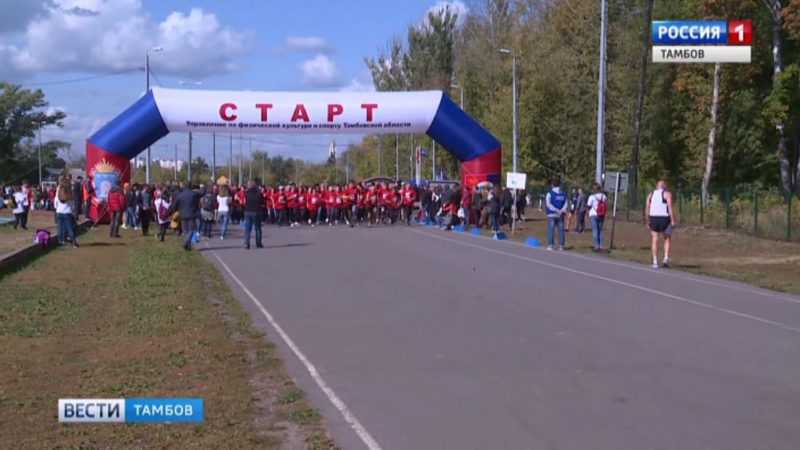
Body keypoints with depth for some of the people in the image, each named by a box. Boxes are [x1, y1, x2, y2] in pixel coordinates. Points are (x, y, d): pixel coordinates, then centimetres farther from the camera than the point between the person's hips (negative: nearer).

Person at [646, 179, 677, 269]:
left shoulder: (651, 194, 13)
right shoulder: (667, 194, 1)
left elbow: (647, 209, 9)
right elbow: (670, 207, -10)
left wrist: (648, 221, 14)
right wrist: (673, 221, -10)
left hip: (653, 218, 3)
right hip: (664, 218, -3)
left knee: (655, 240, 6)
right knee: (667, 239, 14)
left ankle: (655, 262, 1)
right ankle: (666, 258, 0)